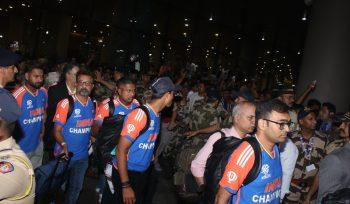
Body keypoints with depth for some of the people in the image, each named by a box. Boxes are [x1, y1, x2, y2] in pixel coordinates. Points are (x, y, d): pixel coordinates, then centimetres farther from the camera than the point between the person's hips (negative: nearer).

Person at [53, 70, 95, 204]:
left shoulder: (92, 104, 0)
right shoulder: (66, 103, -16)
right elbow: (57, 130, -15)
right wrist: (64, 144, -31)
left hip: (83, 156, 5)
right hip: (64, 155, -4)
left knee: (76, 188, 20)